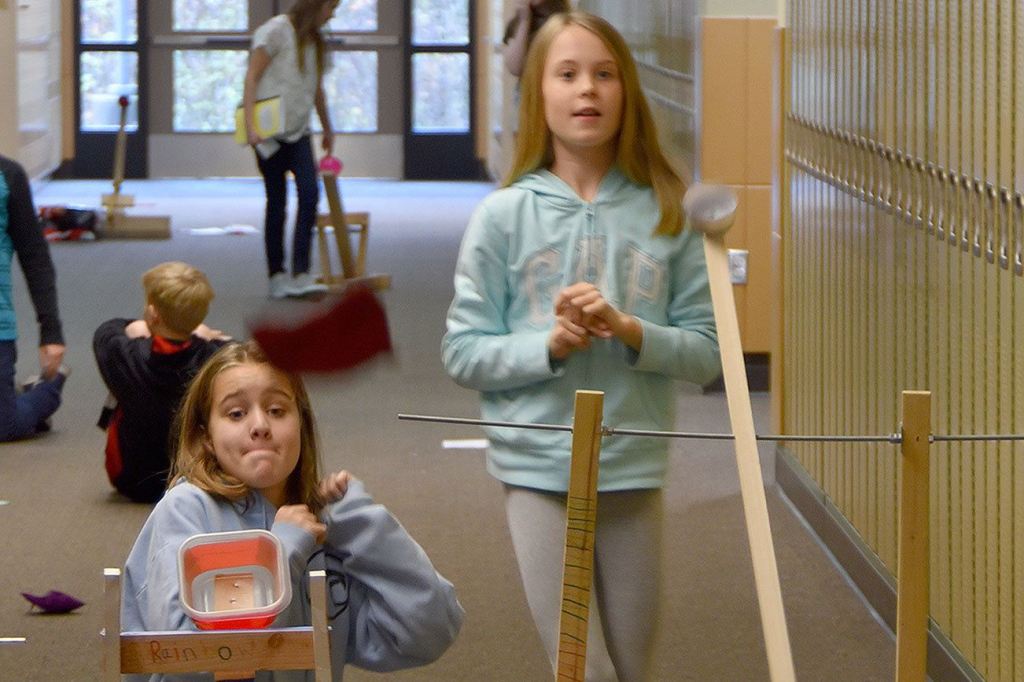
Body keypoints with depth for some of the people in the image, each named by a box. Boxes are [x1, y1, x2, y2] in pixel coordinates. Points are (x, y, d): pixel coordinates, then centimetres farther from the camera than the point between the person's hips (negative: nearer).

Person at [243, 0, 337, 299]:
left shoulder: (313, 40, 17)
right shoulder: (276, 31, -6)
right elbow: (252, 78, -11)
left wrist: (328, 129, 36)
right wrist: (250, 125, -19)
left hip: (298, 131, 6)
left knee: (309, 194, -13)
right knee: (277, 202, -1)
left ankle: (301, 275, -16)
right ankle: (277, 277, 9)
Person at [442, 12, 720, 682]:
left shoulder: (669, 215, -1)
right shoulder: (505, 216, -3)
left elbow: (705, 352, -1)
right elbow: (464, 352, -2)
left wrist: (629, 331, -17)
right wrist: (550, 344, -17)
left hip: (636, 471, 2)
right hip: (539, 469, -1)